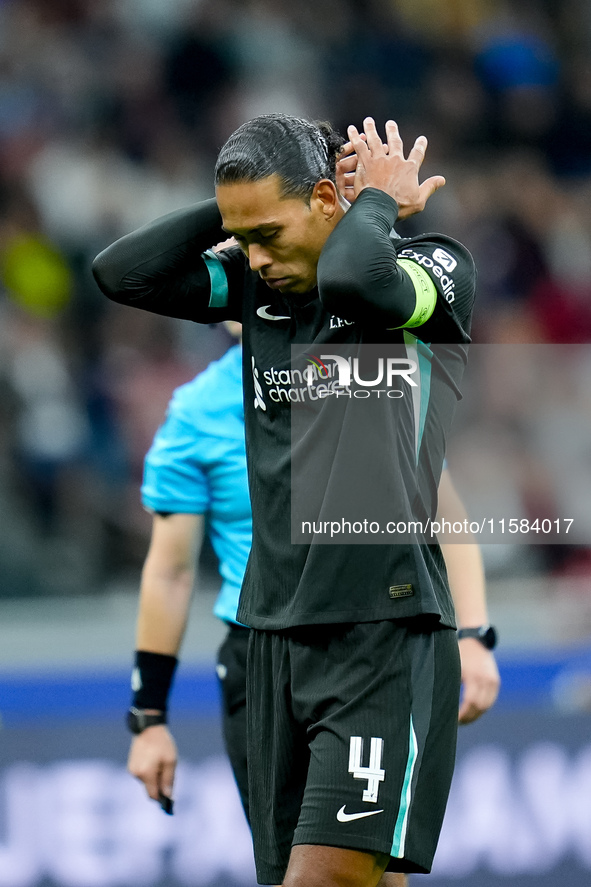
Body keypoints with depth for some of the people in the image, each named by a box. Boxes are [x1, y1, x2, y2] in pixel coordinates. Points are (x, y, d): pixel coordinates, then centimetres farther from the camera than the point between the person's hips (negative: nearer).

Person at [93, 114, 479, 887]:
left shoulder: (435, 265, -4)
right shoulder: (253, 285, 13)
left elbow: (355, 281, -25)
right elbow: (122, 273, 4)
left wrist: (379, 199, -8)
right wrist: (233, 208, 3)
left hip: (385, 630, -6)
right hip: (276, 633, 6)